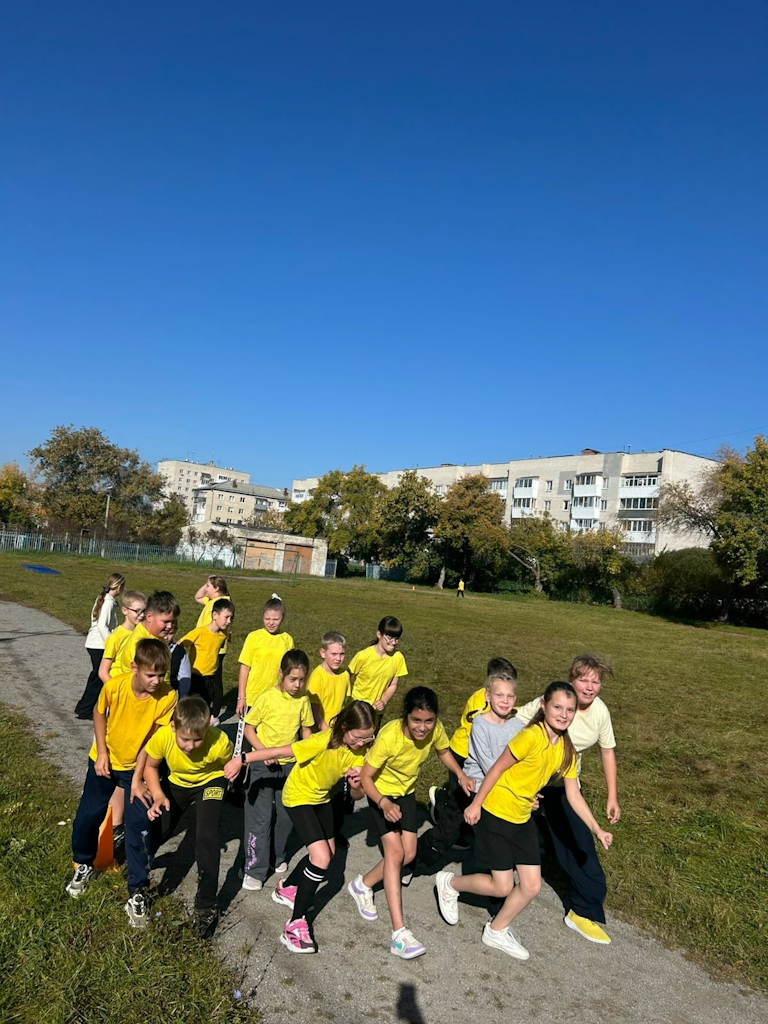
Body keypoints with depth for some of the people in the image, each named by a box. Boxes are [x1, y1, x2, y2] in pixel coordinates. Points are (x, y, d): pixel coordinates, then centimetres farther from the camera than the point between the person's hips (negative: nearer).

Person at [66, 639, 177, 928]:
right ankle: (83, 866, 42)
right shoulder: (114, 685, -28)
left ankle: (137, 893, 12)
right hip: (105, 760, 2)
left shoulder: (168, 697, -29)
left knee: (139, 828, -5)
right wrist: (101, 753, -8)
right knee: (87, 817, 12)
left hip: (139, 765, -1)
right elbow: (99, 713, -7)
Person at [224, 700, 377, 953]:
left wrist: (356, 785, -31)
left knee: (328, 853, 17)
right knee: (321, 858, -17)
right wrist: (242, 759, -36)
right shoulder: (323, 741, -34)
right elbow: (280, 751, -33)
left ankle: (287, 888, 41)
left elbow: (356, 796, -8)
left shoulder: (358, 752, -14)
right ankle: (295, 926, -5)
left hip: (322, 797, 7)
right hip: (298, 796, -7)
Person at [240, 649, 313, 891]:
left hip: (291, 765, 4)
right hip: (264, 764, -4)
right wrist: (263, 751, -22)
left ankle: (278, 858, 37)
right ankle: (254, 869, 15)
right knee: (260, 818, 1)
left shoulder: (303, 700, -7)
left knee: (286, 815, 15)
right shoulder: (266, 698, -18)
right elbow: (249, 728, -10)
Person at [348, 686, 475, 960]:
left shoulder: (435, 729, -24)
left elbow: (443, 751, -1)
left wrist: (460, 775, -17)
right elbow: (365, 777, -27)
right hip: (381, 793, -5)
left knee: (409, 854, 4)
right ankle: (399, 934, -12)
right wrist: (383, 804, -43)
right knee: (395, 852, -15)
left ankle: (363, 885, 28)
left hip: (406, 792, 5)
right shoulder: (389, 736, -36)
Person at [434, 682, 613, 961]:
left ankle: (497, 931, 29)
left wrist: (596, 829, -1)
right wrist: (476, 804, -13)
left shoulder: (566, 751, -2)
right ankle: (450, 883, 25)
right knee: (502, 887, 0)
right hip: (495, 813, -7)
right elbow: (497, 769, -18)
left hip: (522, 819, 7)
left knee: (532, 885, 6)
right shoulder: (531, 737, -25)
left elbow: (574, 796, 5)